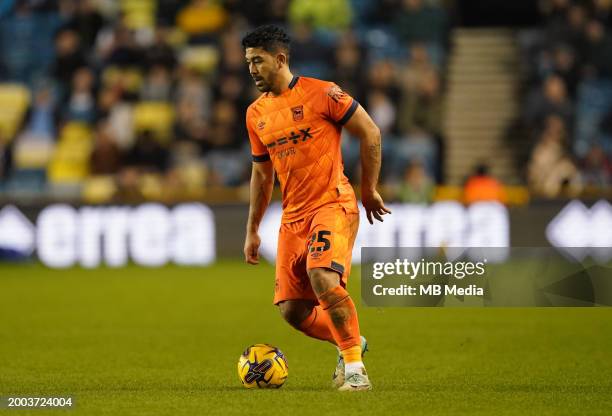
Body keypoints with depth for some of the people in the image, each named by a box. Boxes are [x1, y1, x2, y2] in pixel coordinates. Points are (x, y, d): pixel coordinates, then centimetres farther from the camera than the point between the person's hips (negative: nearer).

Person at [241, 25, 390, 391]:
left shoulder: (321, 93, -7)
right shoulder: (256, 114, 12)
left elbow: (370, 133, -2)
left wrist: (369, 191, 1)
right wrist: (252, 230, 21)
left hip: (333, 204, -7)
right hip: (293, 216, 7)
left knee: (322, 278, -30)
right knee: (292, 310, 0)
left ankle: (355, 367, -17)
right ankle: (351, 344, 28)